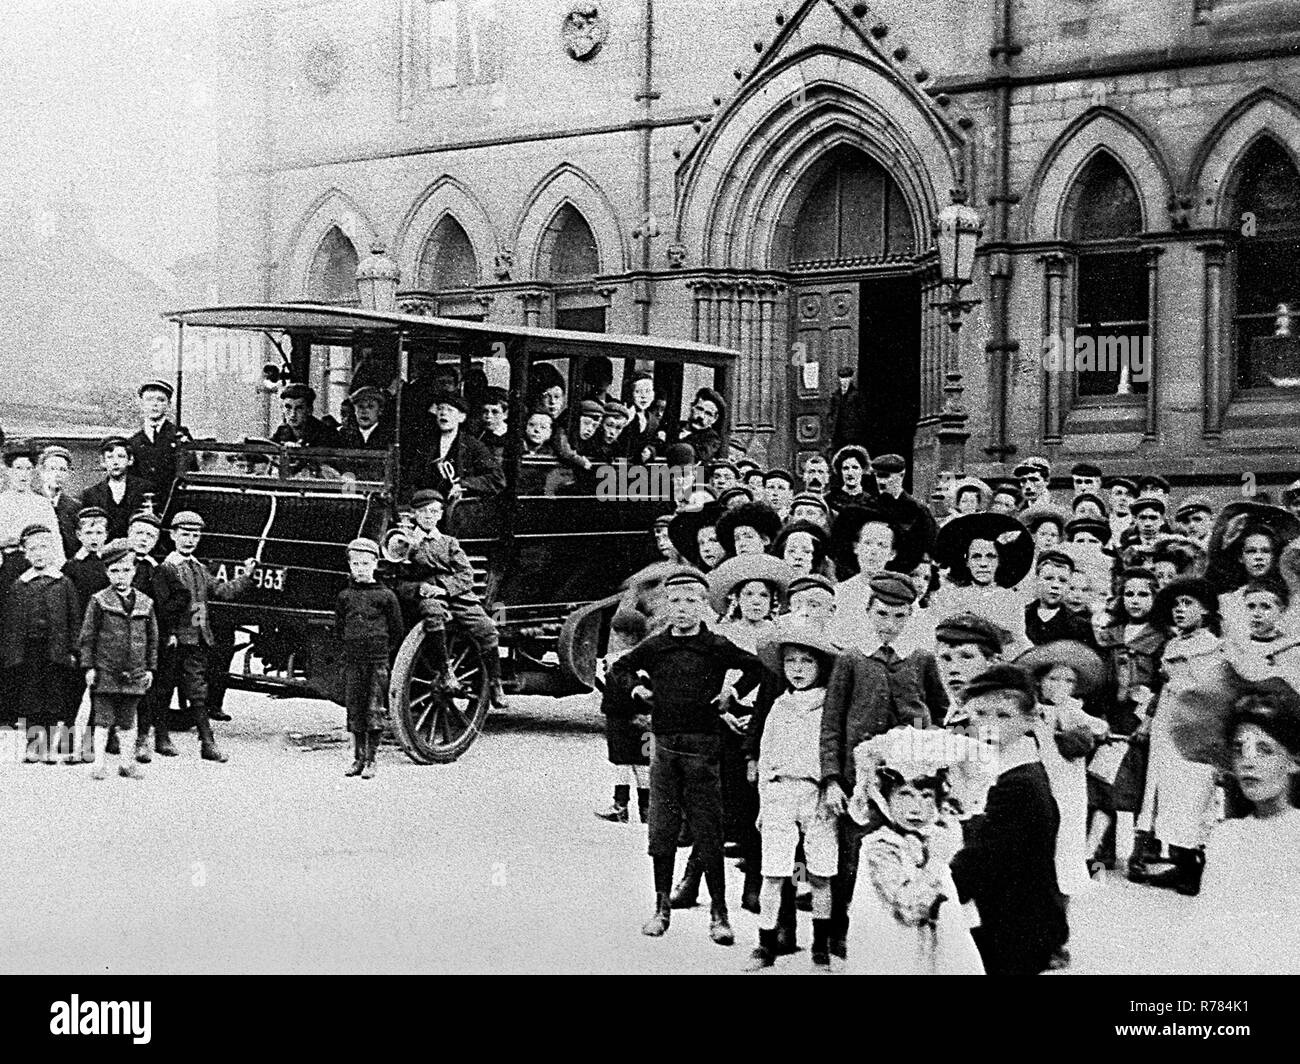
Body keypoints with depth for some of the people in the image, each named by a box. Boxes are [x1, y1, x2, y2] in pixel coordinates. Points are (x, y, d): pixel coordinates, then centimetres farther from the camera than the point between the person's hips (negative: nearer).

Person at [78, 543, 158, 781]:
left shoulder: (145, 603, 6)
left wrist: (150, 668, 8)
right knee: (103, 719, 0)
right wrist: (88, 666, -6)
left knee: (127, 721, 10)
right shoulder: (99, 601, -2)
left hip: (134, 673, 2)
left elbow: (152, 639, 11)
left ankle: (128, 762, 17)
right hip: (105, 671, -2)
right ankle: (99, 763, 6)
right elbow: (88, 636, -1)